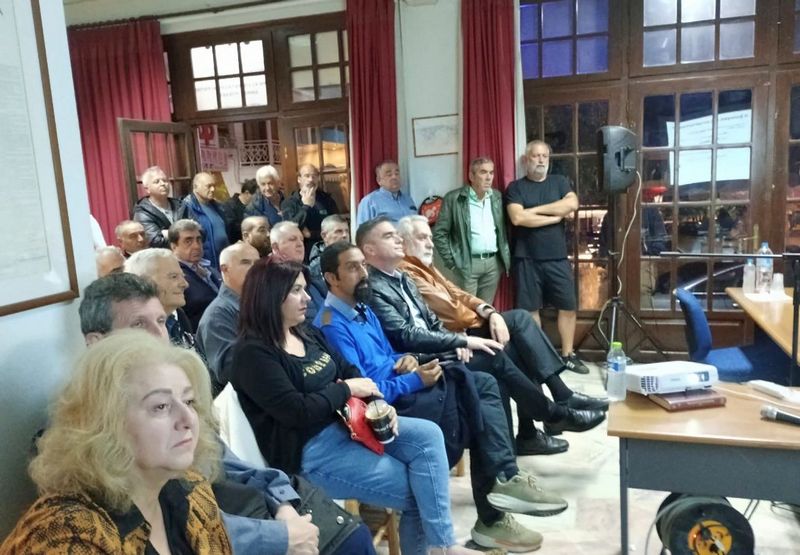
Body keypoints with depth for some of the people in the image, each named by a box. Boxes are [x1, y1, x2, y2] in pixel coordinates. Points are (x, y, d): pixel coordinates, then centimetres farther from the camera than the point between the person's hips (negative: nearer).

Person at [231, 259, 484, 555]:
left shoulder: (307, 332, 12)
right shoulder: (253, 352, -14)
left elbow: (349, 371, 14)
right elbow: (298, 411, -22)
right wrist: (345, 389, -10)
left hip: (347, 423, 8)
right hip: (311, 450, -8)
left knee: (428, 435, -11)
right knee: (416, 490, -11)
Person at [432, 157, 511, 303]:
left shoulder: (498, 197, 8)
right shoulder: (453, 198, -7)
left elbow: (504, 229, 17)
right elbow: (439, 233, -6)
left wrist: (505, 256, 8)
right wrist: (451, 261, -9)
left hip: (493, 263, 5)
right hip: (467, 264, -4)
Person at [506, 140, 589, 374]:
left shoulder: (559, 182, 11)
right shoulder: (516, 187, 2)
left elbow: (572, 204, -8)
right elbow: (518, 218, -14)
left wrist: (535, 209, -11)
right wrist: (556, 216, -9)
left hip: (557, 258, 3)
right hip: (527, 259, -2)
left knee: (569, 307, 5)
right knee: (530, 309, 4)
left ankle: (568, 355, 18)